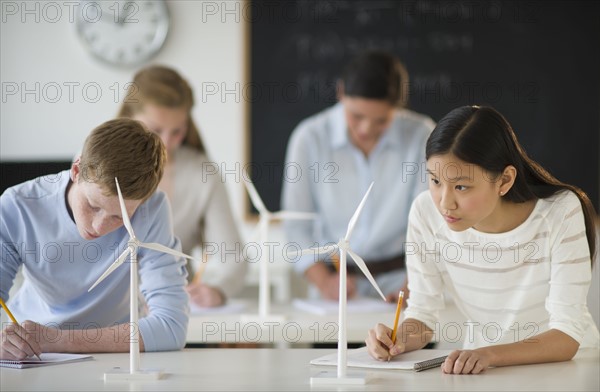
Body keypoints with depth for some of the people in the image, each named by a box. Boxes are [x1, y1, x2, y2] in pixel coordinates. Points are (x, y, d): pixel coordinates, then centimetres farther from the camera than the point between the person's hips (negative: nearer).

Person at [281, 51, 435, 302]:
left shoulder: (422, 135, -5)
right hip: (336, 277, 1)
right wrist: (324, 282, -14)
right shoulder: (310, 137, -4)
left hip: (399, 276, -1)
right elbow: (296, 225, -1)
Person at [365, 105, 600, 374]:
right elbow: (422, 314, -1)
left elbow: (567, 336, -22)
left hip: (567, 364, -2)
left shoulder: (560, 213, -20)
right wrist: (399, 339, -24)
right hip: (480, 366, 2)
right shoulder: (426, 213, -11)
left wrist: (491, 354, -38)